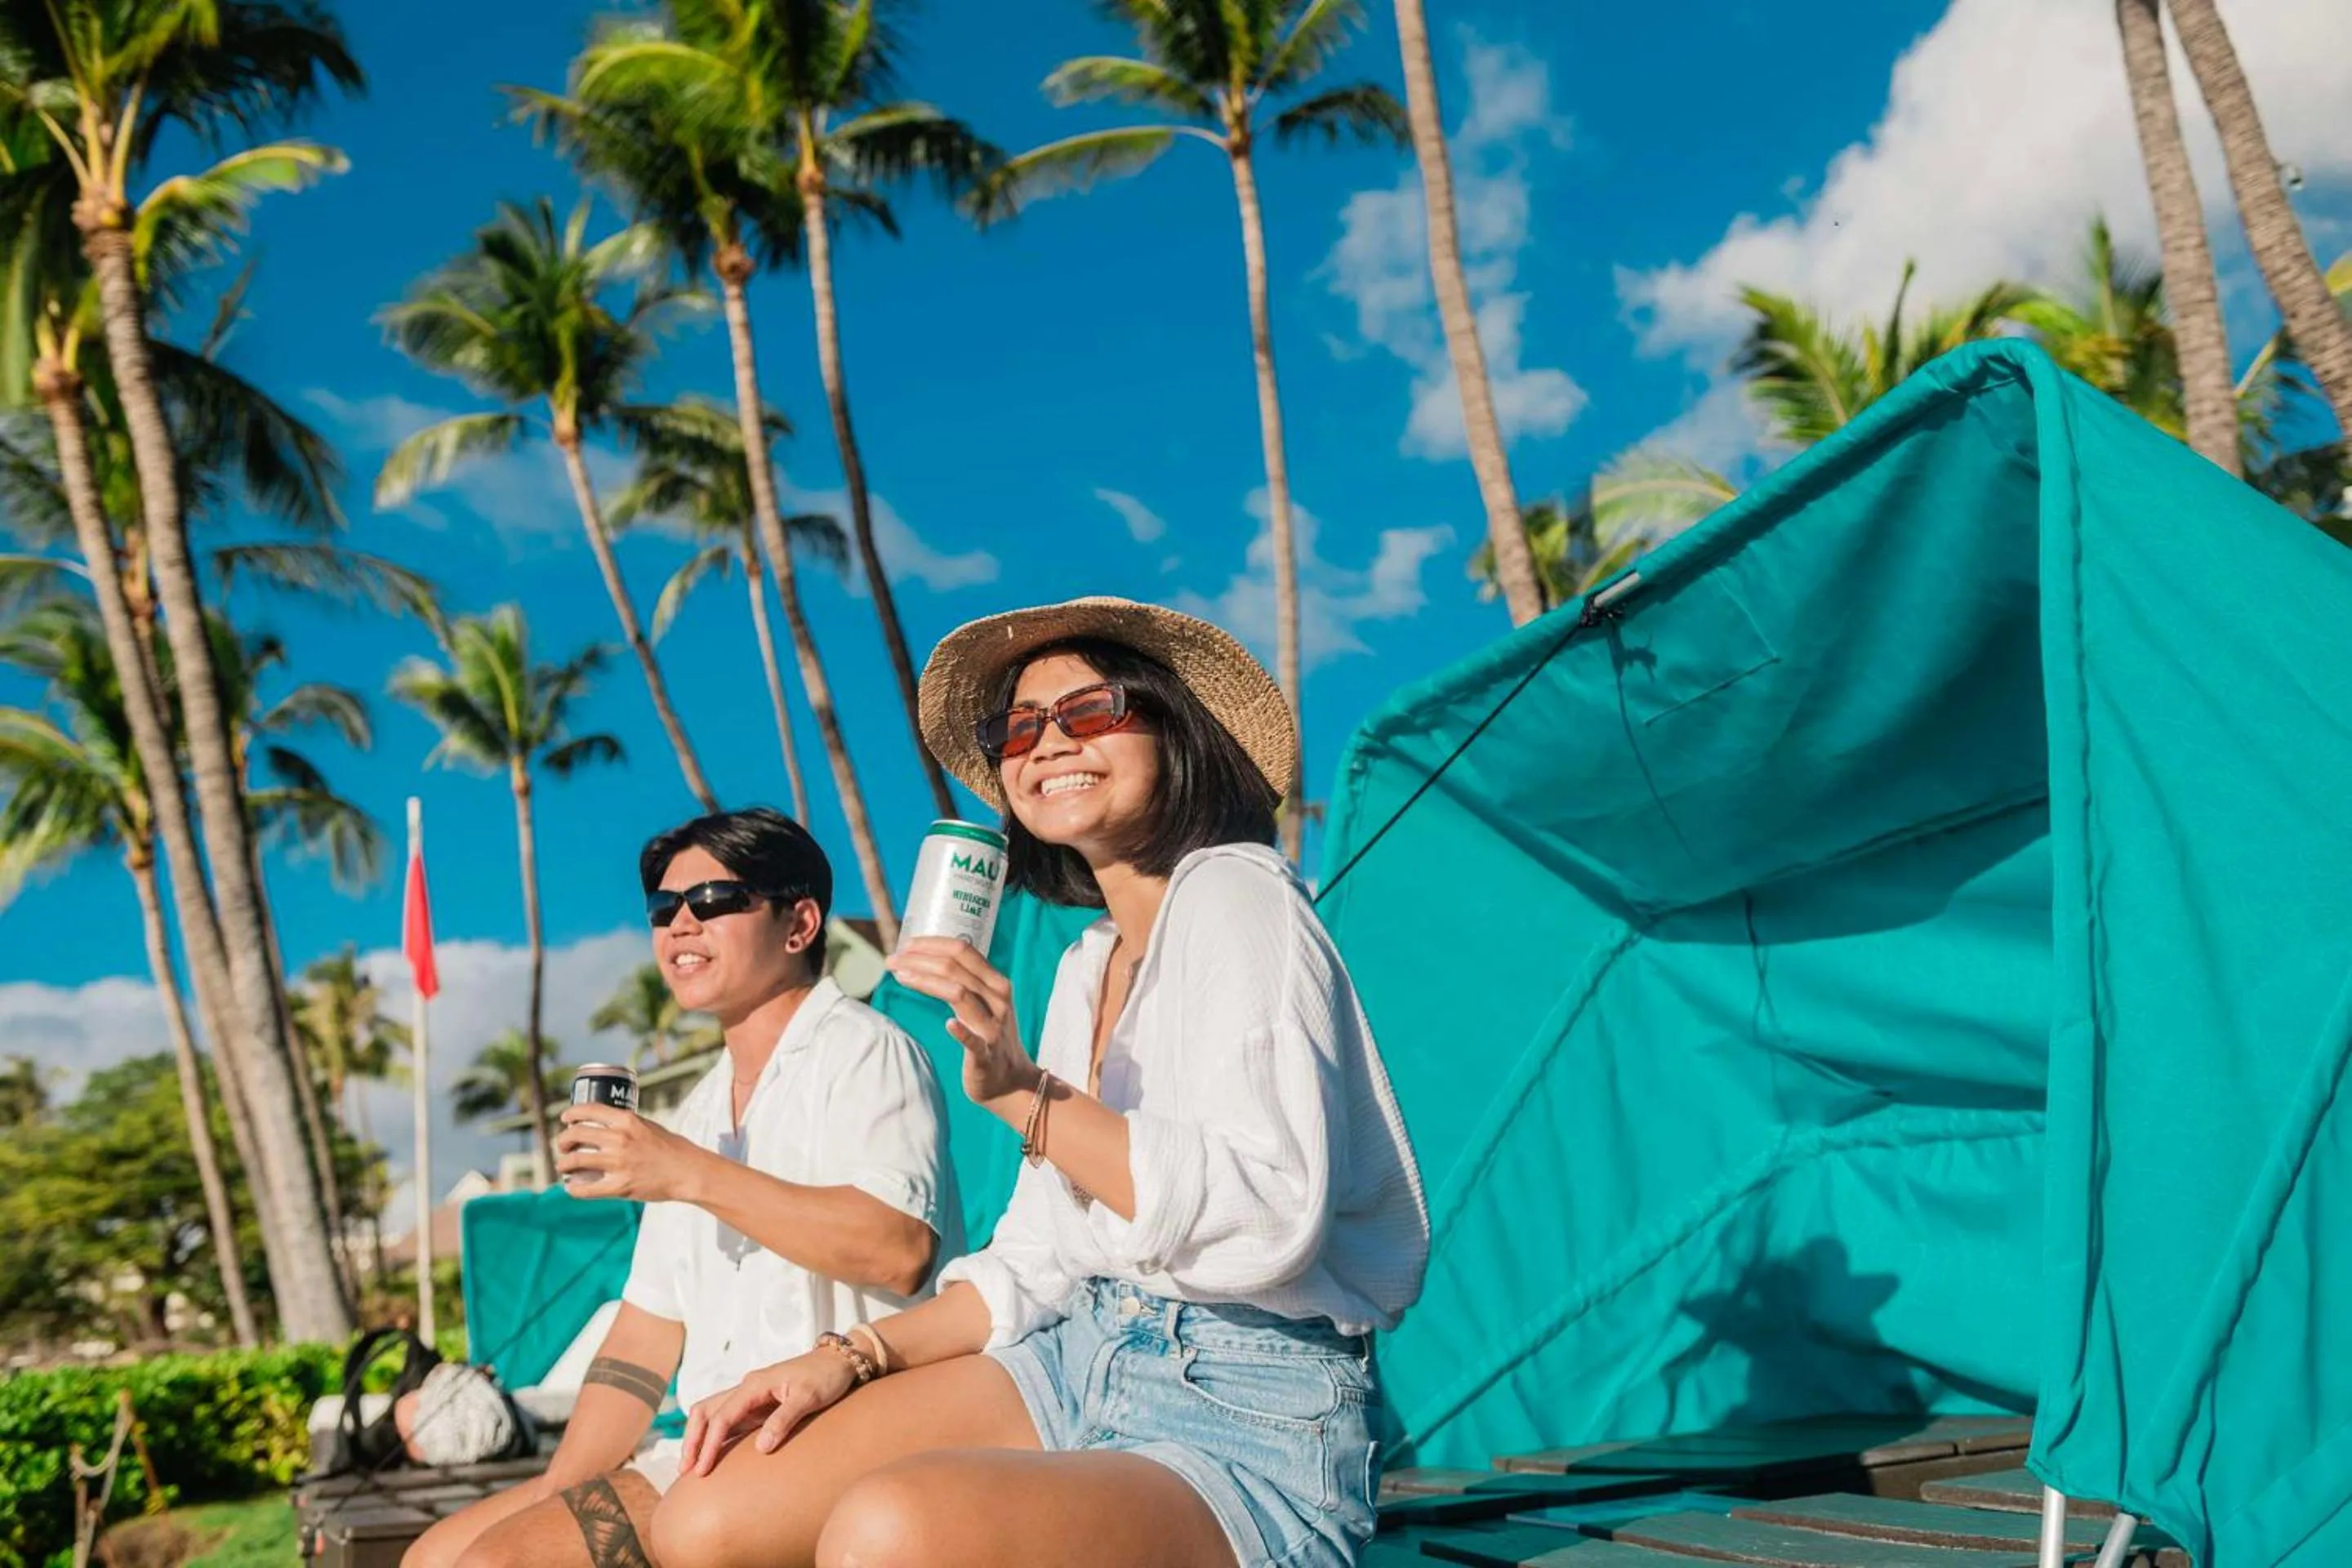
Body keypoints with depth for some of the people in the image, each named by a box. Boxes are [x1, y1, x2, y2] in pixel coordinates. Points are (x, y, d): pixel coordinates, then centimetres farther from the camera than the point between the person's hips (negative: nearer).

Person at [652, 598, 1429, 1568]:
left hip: (1254, 1421, -8)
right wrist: (851, 1360, 6)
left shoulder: (1237, 897, -9)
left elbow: (1271, 1217, -23)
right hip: (1083, 1359, 8)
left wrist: (1026, 1095, -23)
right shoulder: (1089, 962, 16)